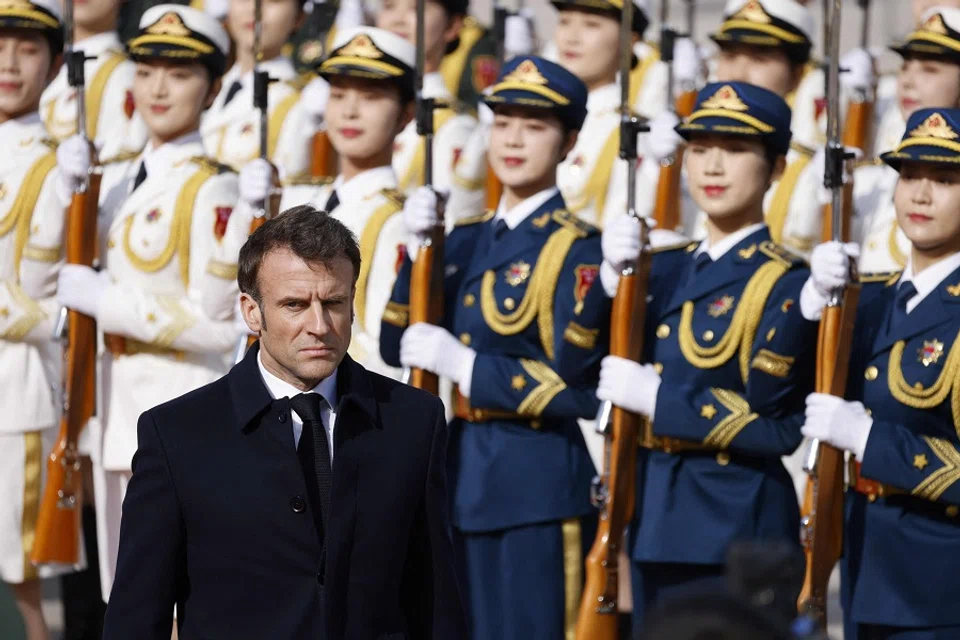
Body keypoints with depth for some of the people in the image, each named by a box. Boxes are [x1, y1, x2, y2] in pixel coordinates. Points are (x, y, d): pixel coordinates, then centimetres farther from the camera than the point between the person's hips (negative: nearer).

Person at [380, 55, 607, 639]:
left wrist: (462, 364, -18)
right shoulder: (468, 240, 12)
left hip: (538, 481, -7)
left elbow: (573, 387, -14)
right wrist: (420, 250, -5)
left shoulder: (577, 250, -7)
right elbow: (396, 348, 7)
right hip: (463, 474, 7)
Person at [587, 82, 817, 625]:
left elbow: (776, 426, -16)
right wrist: (612, 279, -11)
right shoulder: (669, 268, 13)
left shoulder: (785, 285, -8)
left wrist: (659, 400, -17)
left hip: (735, 521, -7)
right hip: (654, 511, 7)